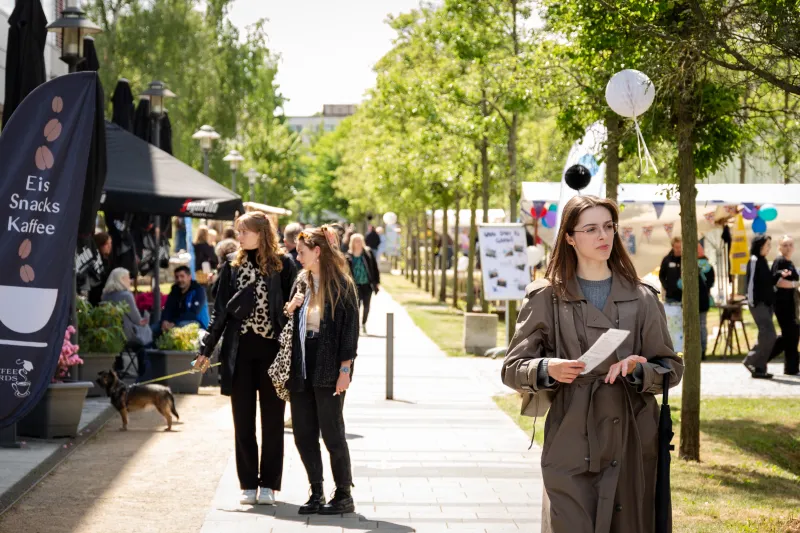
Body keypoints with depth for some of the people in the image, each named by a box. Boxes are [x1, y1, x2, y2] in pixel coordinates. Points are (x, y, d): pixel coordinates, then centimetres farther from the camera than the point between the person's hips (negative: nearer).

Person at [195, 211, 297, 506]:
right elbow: (220, 312, 9)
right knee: (243, 420, 5)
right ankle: (248, 484, 13)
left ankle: (269, 484, 13)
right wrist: (206, 349, 6)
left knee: (272, 419, 5)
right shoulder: (233, 266, 7)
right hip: (240, 350, 2)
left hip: (273, 349, -2)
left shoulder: (283, 265, -1)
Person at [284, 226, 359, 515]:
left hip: (328, 370, -6)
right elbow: (289, 323, 20)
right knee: (303, 435, 7)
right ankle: (317, 494, 17)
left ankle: (344, 496, 8)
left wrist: (345, 368, -15)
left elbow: (350, 327, -10)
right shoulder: (301, 282, 12)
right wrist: (289, 309, -3)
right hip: (301, 369, 7)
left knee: (332, 433, -2)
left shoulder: (341, 285, -7)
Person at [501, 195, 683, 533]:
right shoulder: (546, 298, 3)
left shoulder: (641, 298, 9)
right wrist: (547, 370, -16)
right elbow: (512, 368, 4)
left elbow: (671, 368, 11)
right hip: (571, 442, -2)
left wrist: (638, 370, -10)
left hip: (631, 443, 2)